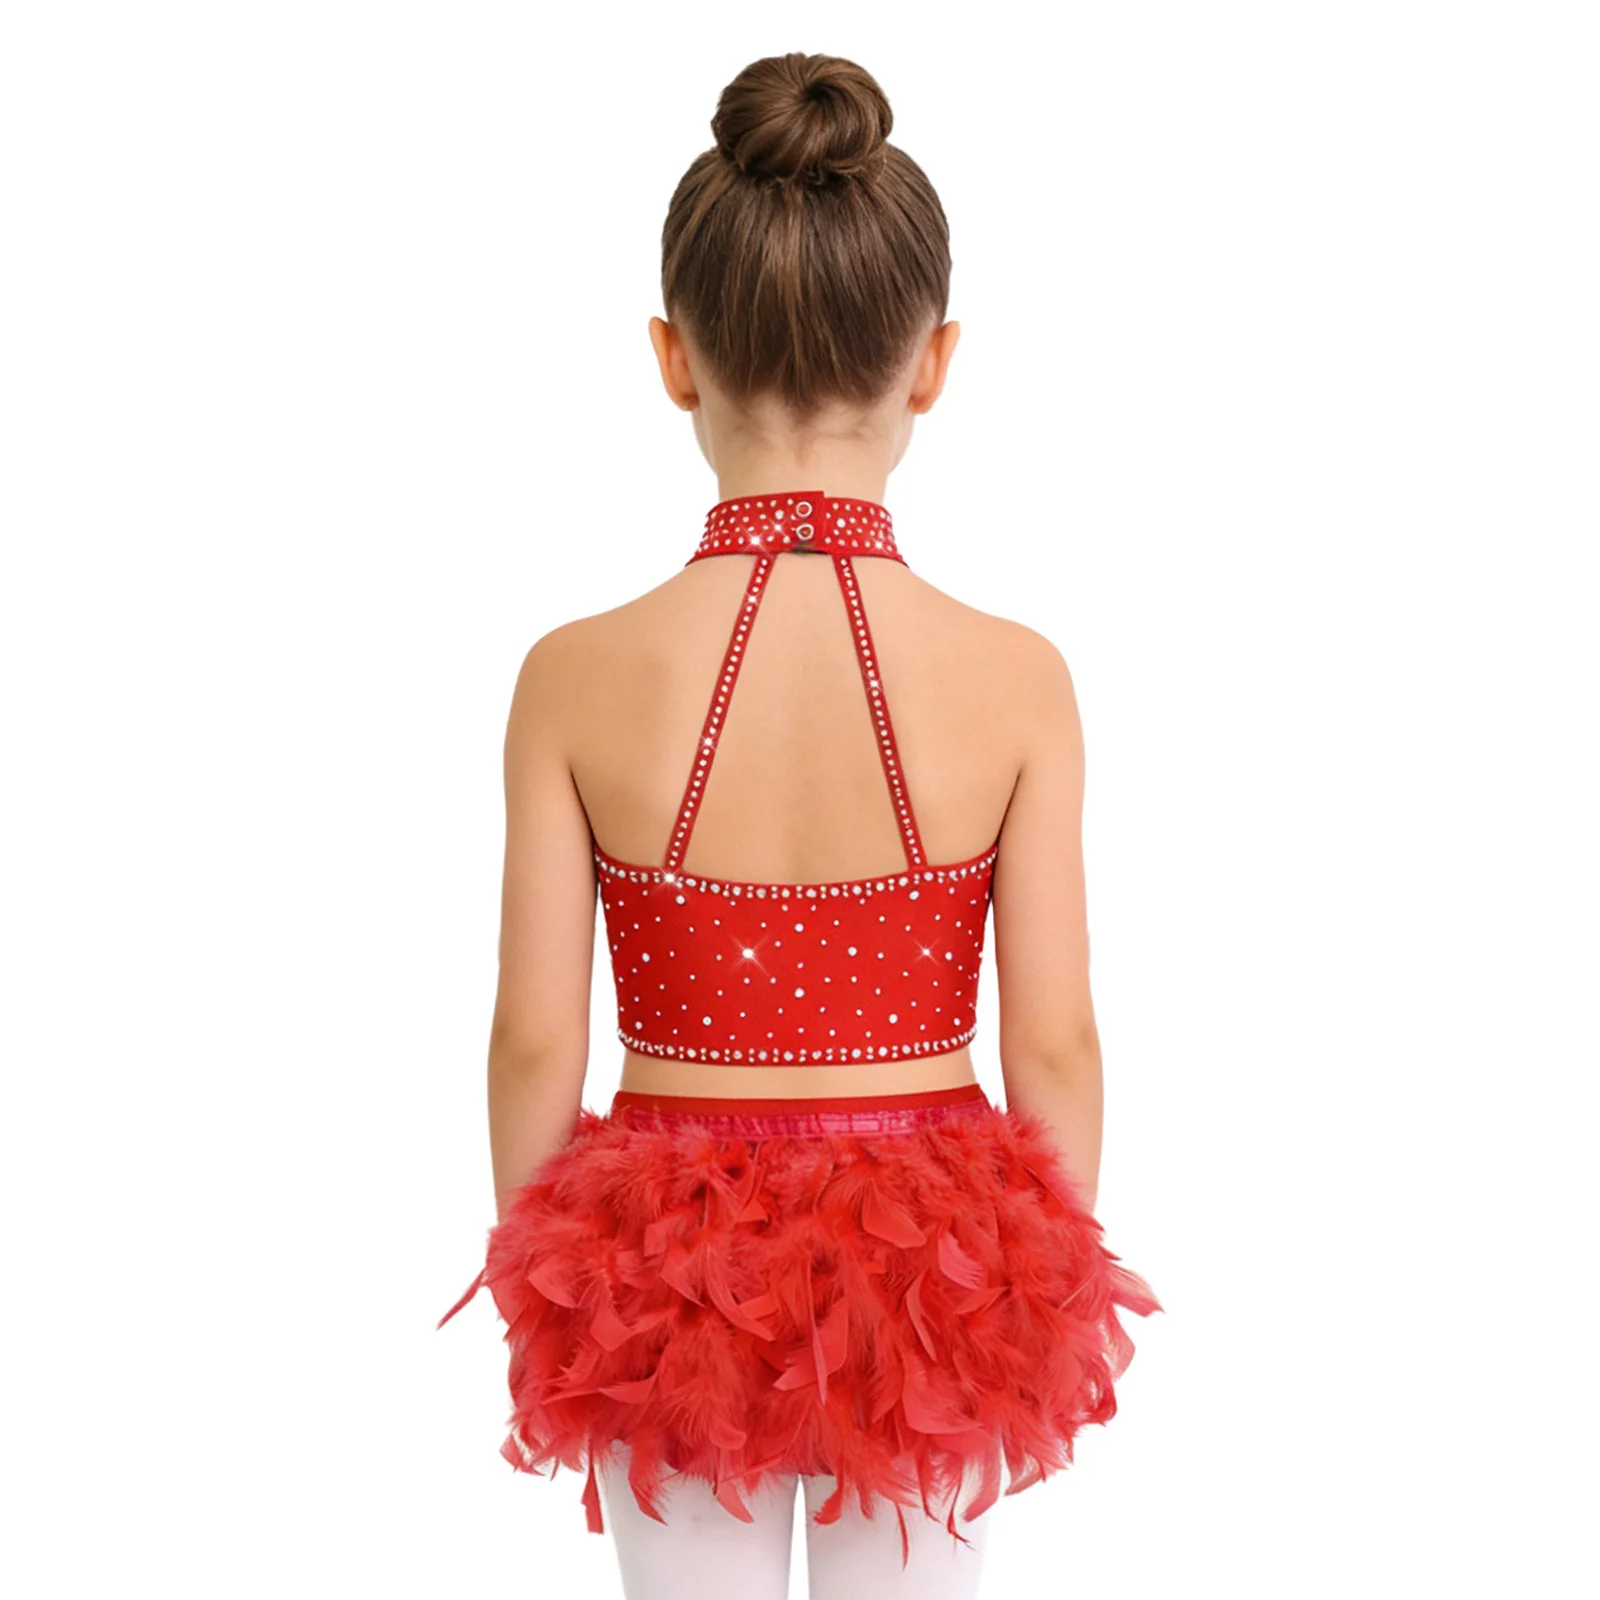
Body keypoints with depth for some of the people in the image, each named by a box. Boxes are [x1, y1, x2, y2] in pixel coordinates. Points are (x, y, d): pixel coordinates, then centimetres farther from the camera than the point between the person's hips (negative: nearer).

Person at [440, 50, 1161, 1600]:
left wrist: (539, 1293, 6)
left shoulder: (576, 678, -16)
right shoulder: (1015, 678, -16)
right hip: (926, 1261, 0)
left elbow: (537, 1043, -10)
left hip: (671, 1255, 0)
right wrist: (1056, 1294, 6)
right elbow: (1055, 1042, -10)